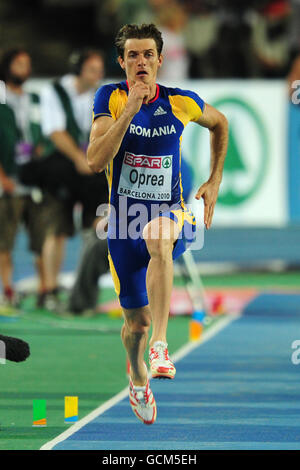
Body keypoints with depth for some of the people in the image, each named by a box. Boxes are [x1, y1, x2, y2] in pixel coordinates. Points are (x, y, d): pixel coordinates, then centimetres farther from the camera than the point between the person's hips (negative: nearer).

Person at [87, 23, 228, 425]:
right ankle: (138, 382, 41)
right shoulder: (111, 99, -8)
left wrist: (215, 181, 14)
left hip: (171, 214, -1)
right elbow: (95, 161, -21)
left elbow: (219, 123, 20)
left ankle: (160, 345, -43)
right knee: (136, 320, 7)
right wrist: (130, 110, -28)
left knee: (157, 237, -39)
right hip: (125, 221, 1)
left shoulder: (181, 102, -3)